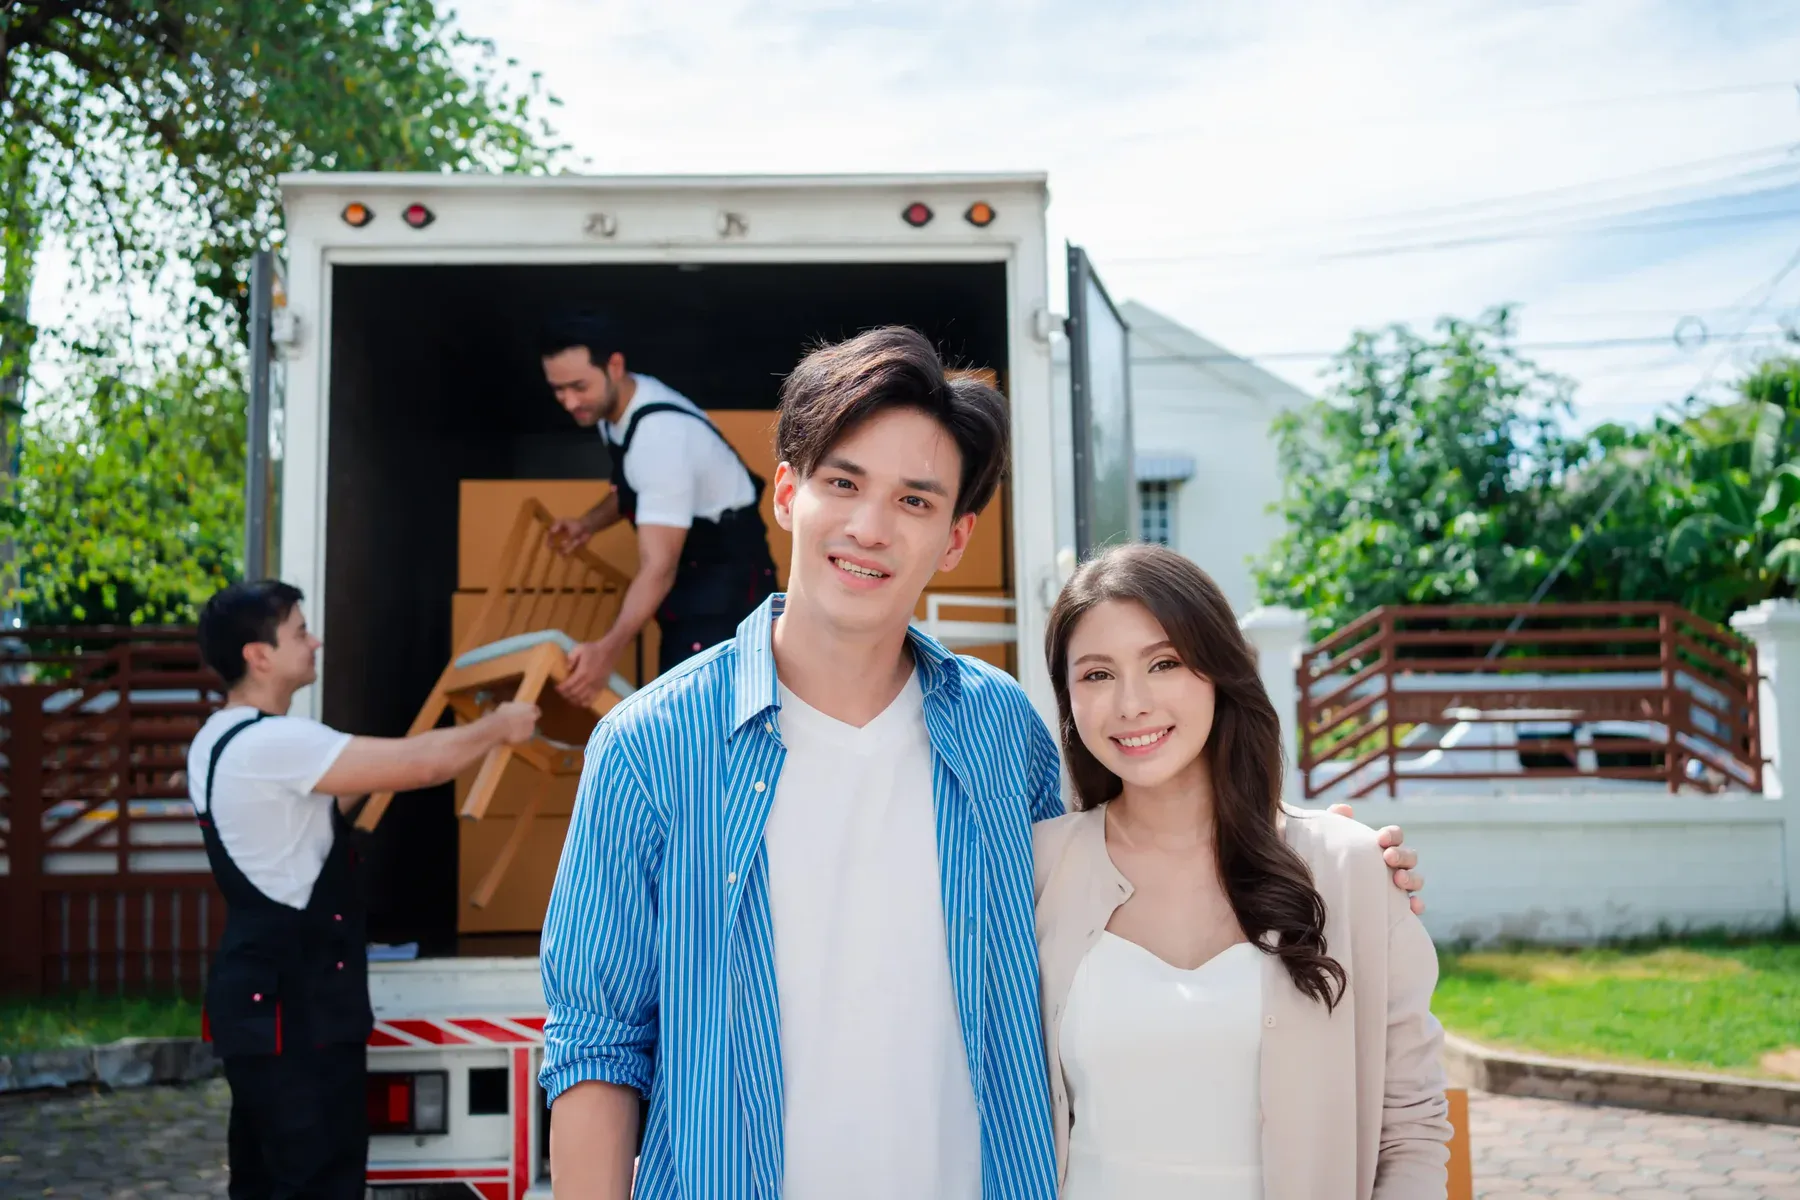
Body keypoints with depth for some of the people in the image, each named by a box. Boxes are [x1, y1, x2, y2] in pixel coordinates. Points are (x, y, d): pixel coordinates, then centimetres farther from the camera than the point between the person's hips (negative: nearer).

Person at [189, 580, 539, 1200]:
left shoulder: (220, 740, 12)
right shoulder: (273, 743, -21)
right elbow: (420, 764, -23)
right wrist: (499, 725, -6)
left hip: (263, 988, 10)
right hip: (293, 998, -10)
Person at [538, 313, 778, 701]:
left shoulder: (661, 435, -32)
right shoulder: (620, 403, -4)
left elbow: (658, 568, -37)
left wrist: (608, 649, -49)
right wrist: (590, 522, -2)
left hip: (728, 580, -10)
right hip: (692, 573, 10)